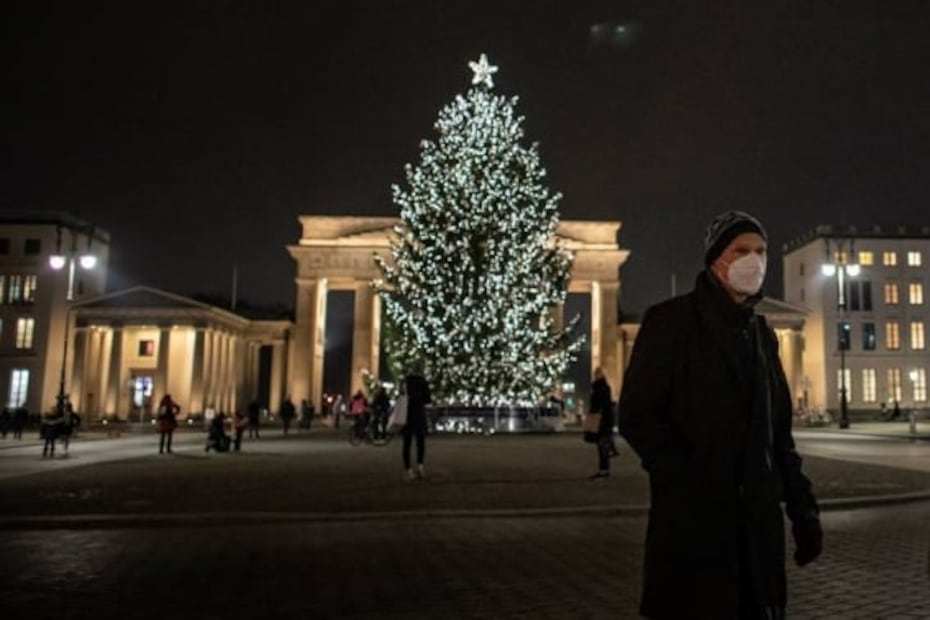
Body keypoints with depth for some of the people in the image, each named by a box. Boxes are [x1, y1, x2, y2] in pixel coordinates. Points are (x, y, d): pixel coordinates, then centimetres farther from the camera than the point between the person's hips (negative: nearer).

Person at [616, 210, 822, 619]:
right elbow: (637, 418, -11)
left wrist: (801, 504, 8)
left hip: (758, 517, 6)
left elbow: (778, 429, 17)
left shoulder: (761, 333, 14)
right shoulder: (671, 321, -5)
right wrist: (691, 487, -19)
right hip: (692, 519, -6)